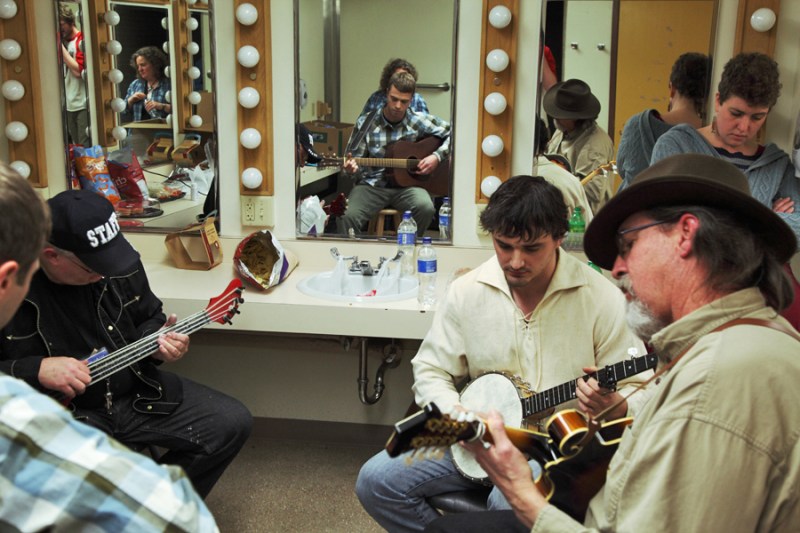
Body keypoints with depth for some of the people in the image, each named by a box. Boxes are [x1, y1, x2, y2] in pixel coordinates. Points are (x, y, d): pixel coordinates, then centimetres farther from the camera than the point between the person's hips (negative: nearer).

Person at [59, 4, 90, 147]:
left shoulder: (82, 41, -7)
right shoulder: (62, 42, 13)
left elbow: (78, 71, -17)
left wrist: (60, 46, -14)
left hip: (82, 104, -7)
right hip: (68, 104, 7)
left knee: (86, 146, -6)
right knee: (75, 146, 10)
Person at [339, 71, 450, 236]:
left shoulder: (420, 121, 1)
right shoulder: (366, 123, 0)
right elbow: (355, 162, 5)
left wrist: (437, 156, -6)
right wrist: (352, 168, -19)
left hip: (406, 184, 1)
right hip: (373, 185, -1)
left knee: (426, 208, -32)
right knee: (346, 217, -31)